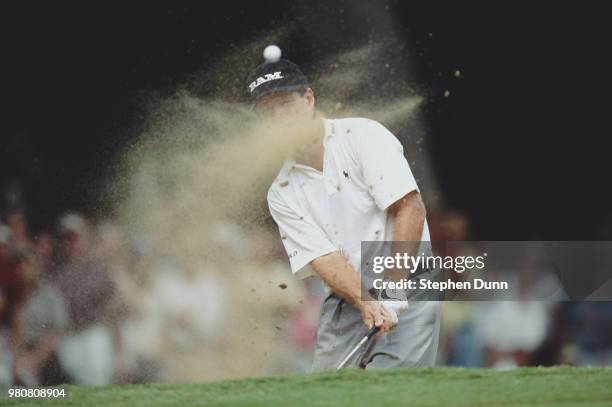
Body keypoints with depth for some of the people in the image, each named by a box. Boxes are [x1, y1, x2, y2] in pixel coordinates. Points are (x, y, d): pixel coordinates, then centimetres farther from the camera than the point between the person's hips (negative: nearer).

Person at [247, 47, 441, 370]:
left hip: (408, 290, -5)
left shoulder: (363, 136, -5)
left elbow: (410, 208, -14)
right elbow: (323, 258, -5)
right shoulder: (282, 194, 7)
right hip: (345, 301, 5)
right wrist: (366, 303, -24)